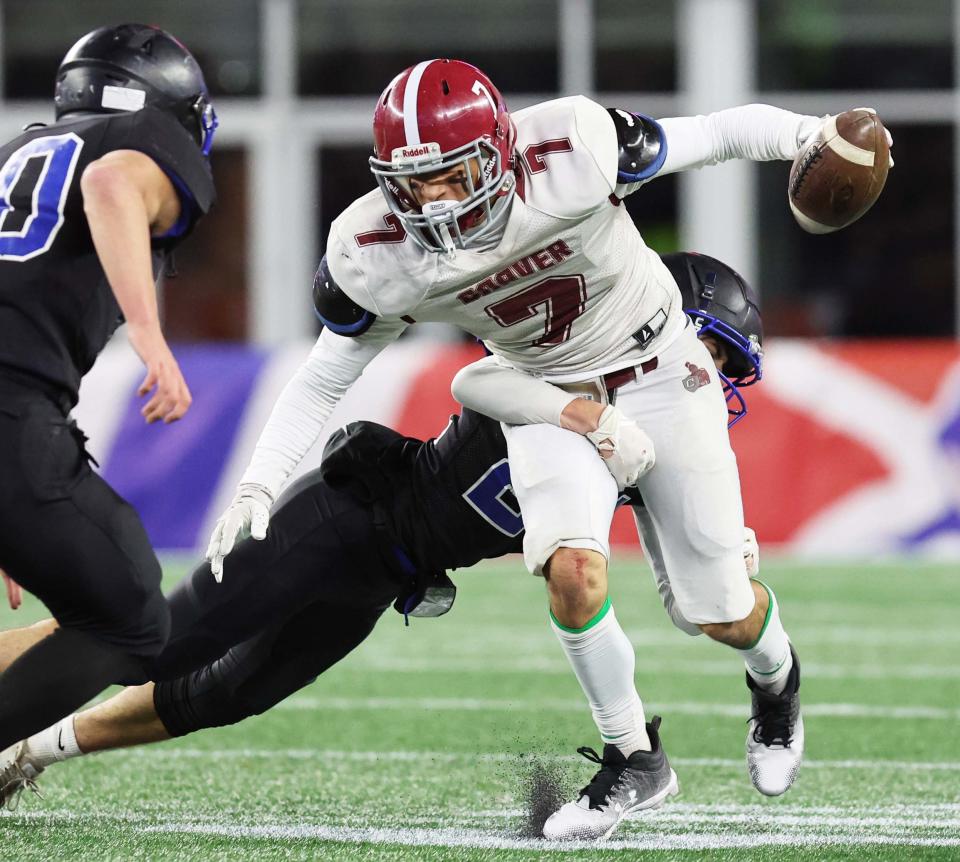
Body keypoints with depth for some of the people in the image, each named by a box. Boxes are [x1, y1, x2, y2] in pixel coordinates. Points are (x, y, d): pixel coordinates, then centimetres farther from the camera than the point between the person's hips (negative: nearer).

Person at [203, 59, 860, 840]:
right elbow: (324, 378, -10)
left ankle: (778, 681, 43)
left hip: (659, 374, -1)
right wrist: (258, 487, -18)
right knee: (574, 573, -25)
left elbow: (712, 137, -18)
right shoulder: (377, 256, -23)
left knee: (723, 614, 4)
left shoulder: (575, 152, -32)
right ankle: (633, 761, -1)